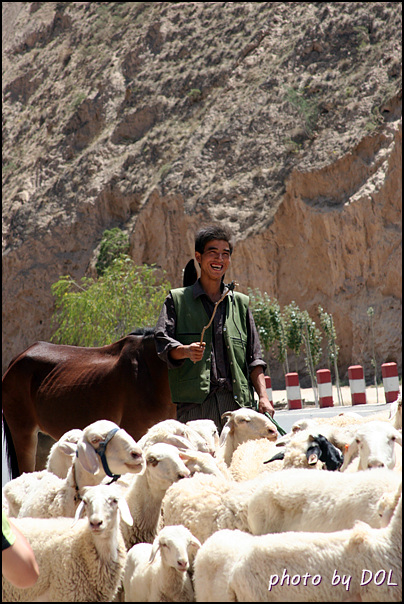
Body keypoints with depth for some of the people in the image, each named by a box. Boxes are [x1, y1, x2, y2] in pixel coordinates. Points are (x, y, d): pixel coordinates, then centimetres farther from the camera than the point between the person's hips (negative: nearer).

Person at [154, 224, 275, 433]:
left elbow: (254, 359, 16)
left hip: (238, 404, 2)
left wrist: (263, 397, 2)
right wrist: (186, 351, -23)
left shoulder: (241, 303, 20)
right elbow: (163, 341, -1)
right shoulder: (177, 300, 13)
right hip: (195, 405, -2)